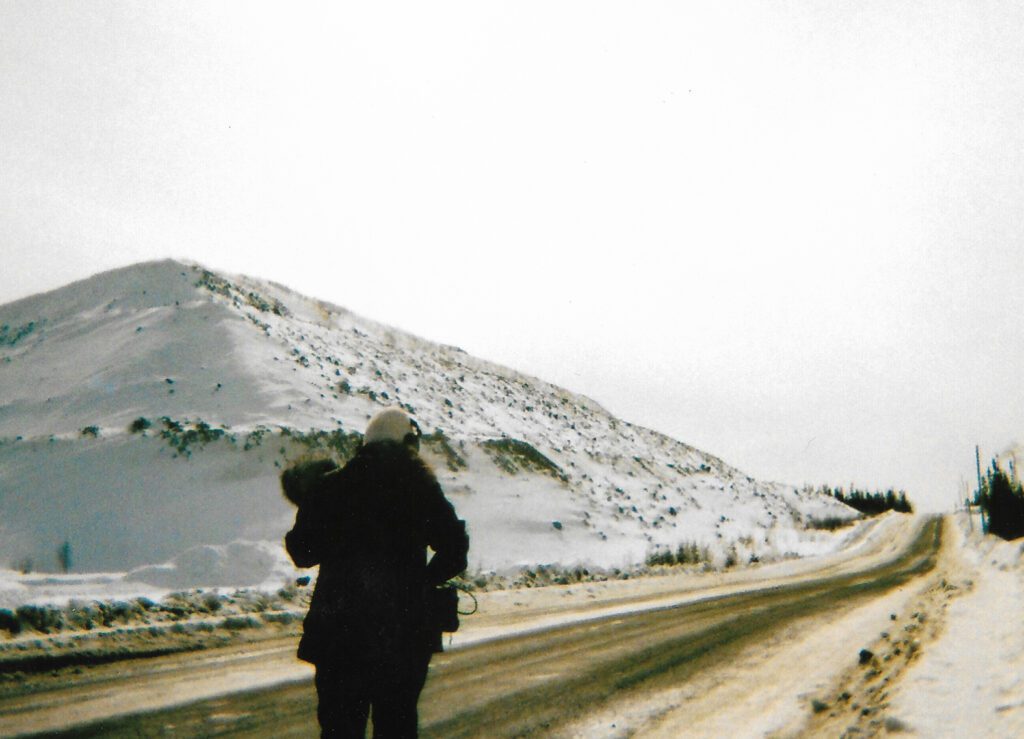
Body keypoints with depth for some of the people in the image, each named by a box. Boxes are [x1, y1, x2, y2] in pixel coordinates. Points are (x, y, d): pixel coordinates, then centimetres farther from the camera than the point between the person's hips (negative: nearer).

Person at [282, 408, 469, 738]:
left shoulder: (329, 487, -2)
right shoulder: (422, 488, -2)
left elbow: (302, 552, 2)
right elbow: (454, 550, -2)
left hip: (339, 634, 0)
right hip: (405, 634, 0)